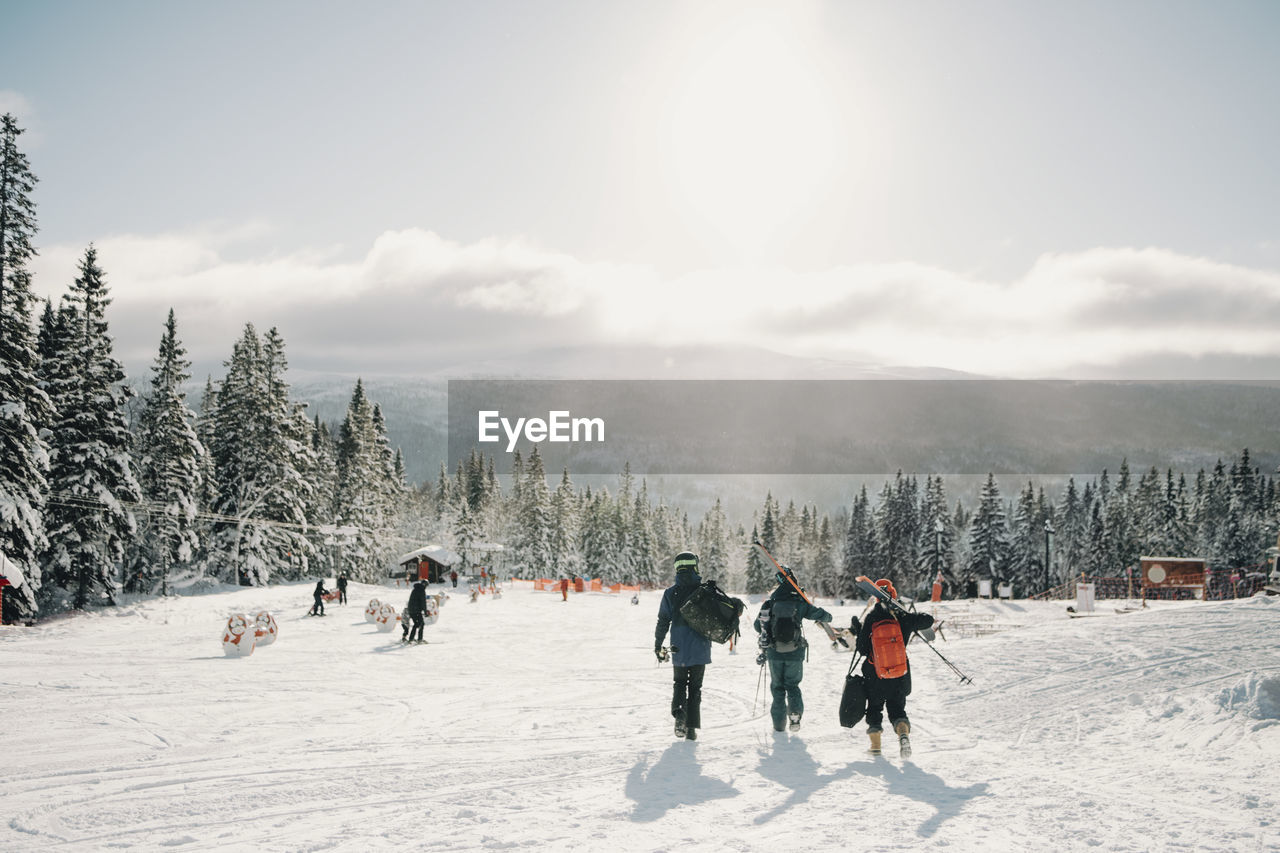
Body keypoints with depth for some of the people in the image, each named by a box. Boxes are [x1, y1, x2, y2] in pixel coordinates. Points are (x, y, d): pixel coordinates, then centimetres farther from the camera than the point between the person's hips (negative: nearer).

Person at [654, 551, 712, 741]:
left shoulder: (670, 593, -2)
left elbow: (663, 621, 0)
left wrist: (658, 645, 8)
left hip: (679, 648, 1)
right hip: (700, 647, -1)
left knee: (679, 683, 18)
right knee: (695, 687, 9)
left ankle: (679, 714, -5)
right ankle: (691, 727, 4)